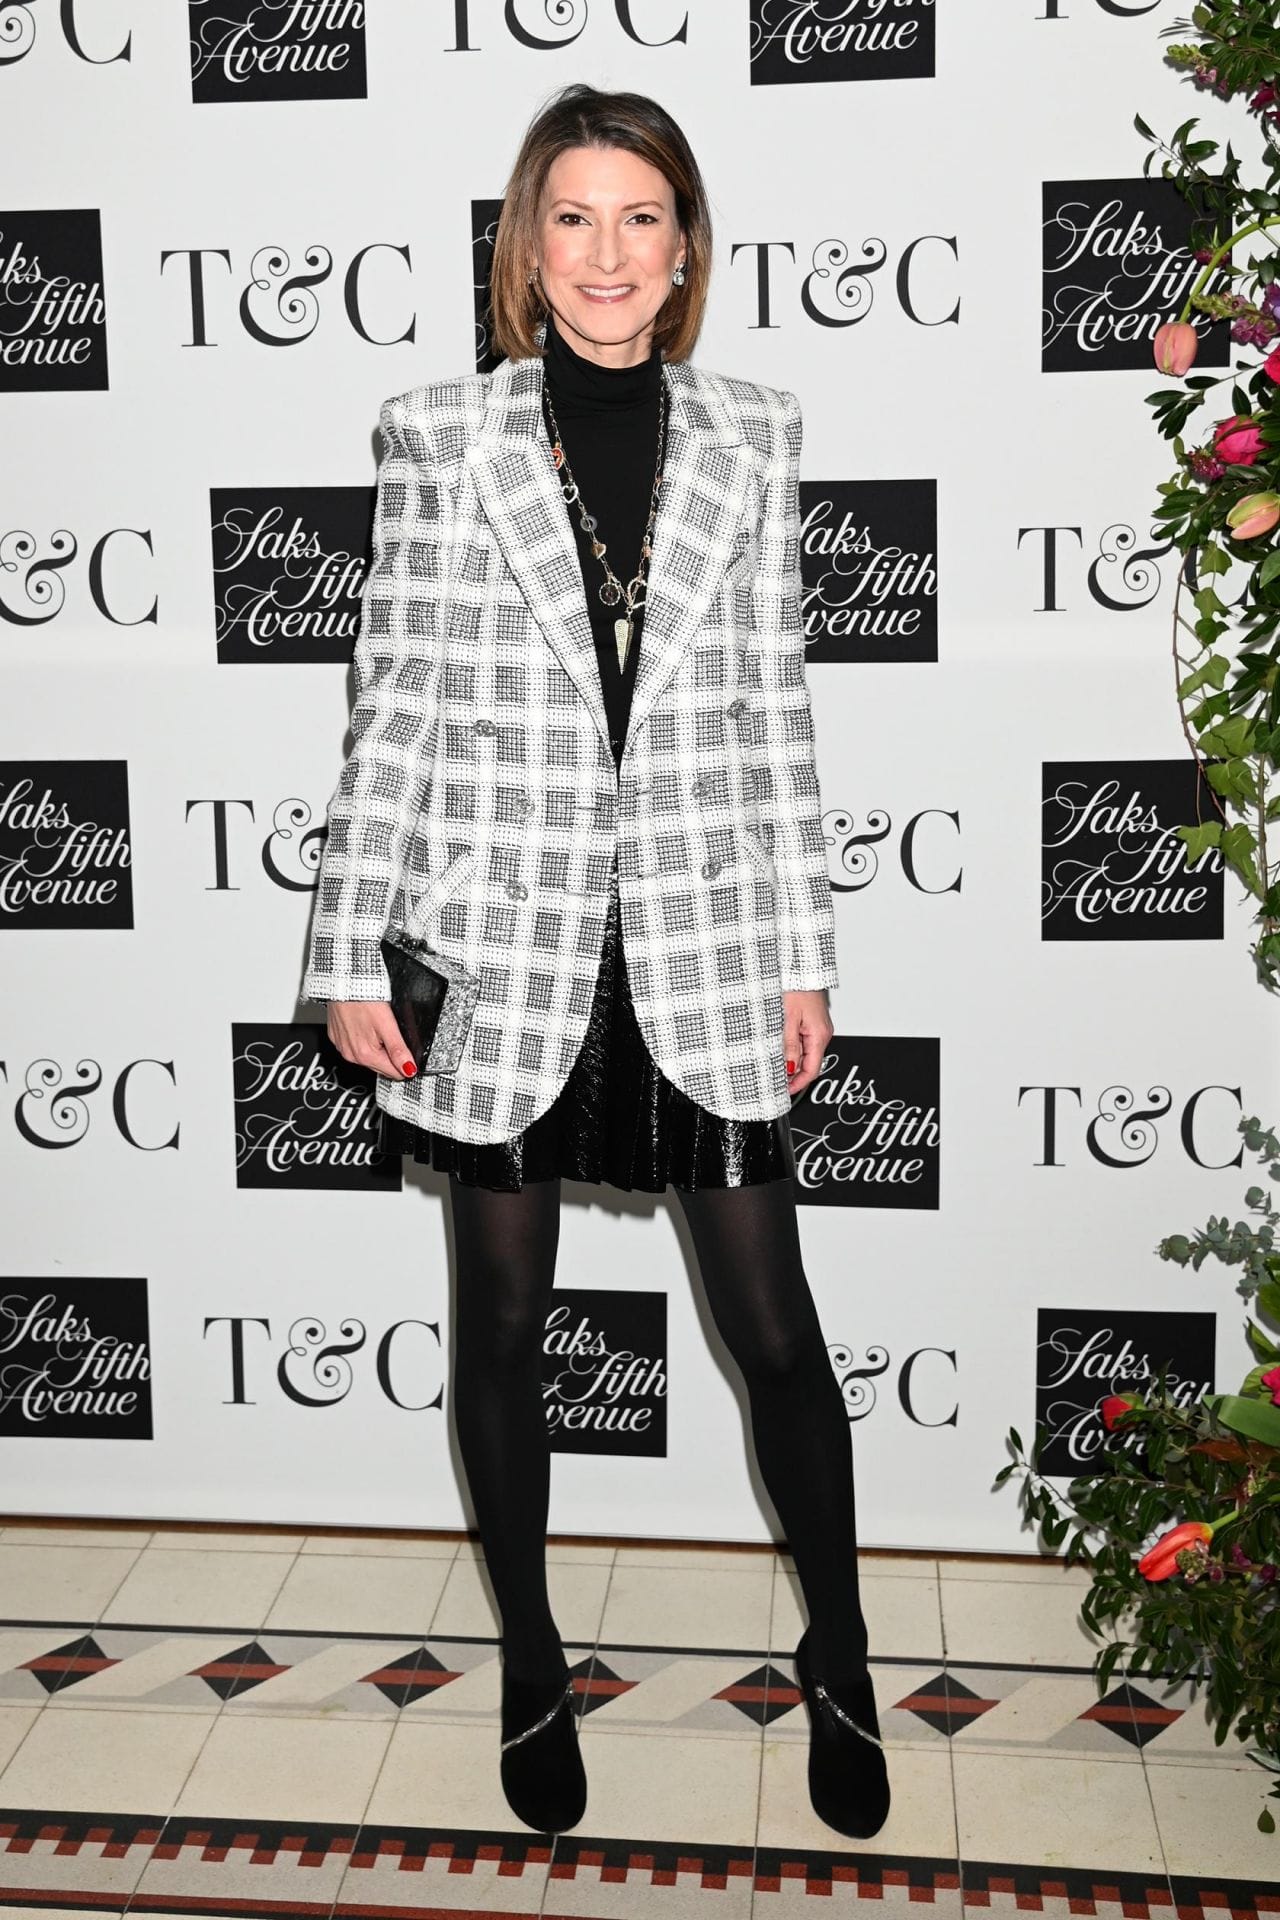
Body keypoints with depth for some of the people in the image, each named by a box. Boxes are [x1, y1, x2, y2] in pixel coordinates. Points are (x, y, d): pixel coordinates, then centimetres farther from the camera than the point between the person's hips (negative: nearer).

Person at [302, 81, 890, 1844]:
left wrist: (803, 955, 5)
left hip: (698, 937, 1)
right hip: (500, 937, -1)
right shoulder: (439, 434, 0)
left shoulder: (752, 435, 5)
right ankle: (532, 1665, 33)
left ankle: (840, 1661, 30)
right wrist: (353, 953, -2)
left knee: (776, 1325, 7)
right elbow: (395, 706, 0)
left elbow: (774, 706, 6)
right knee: (504, 1321, 12)